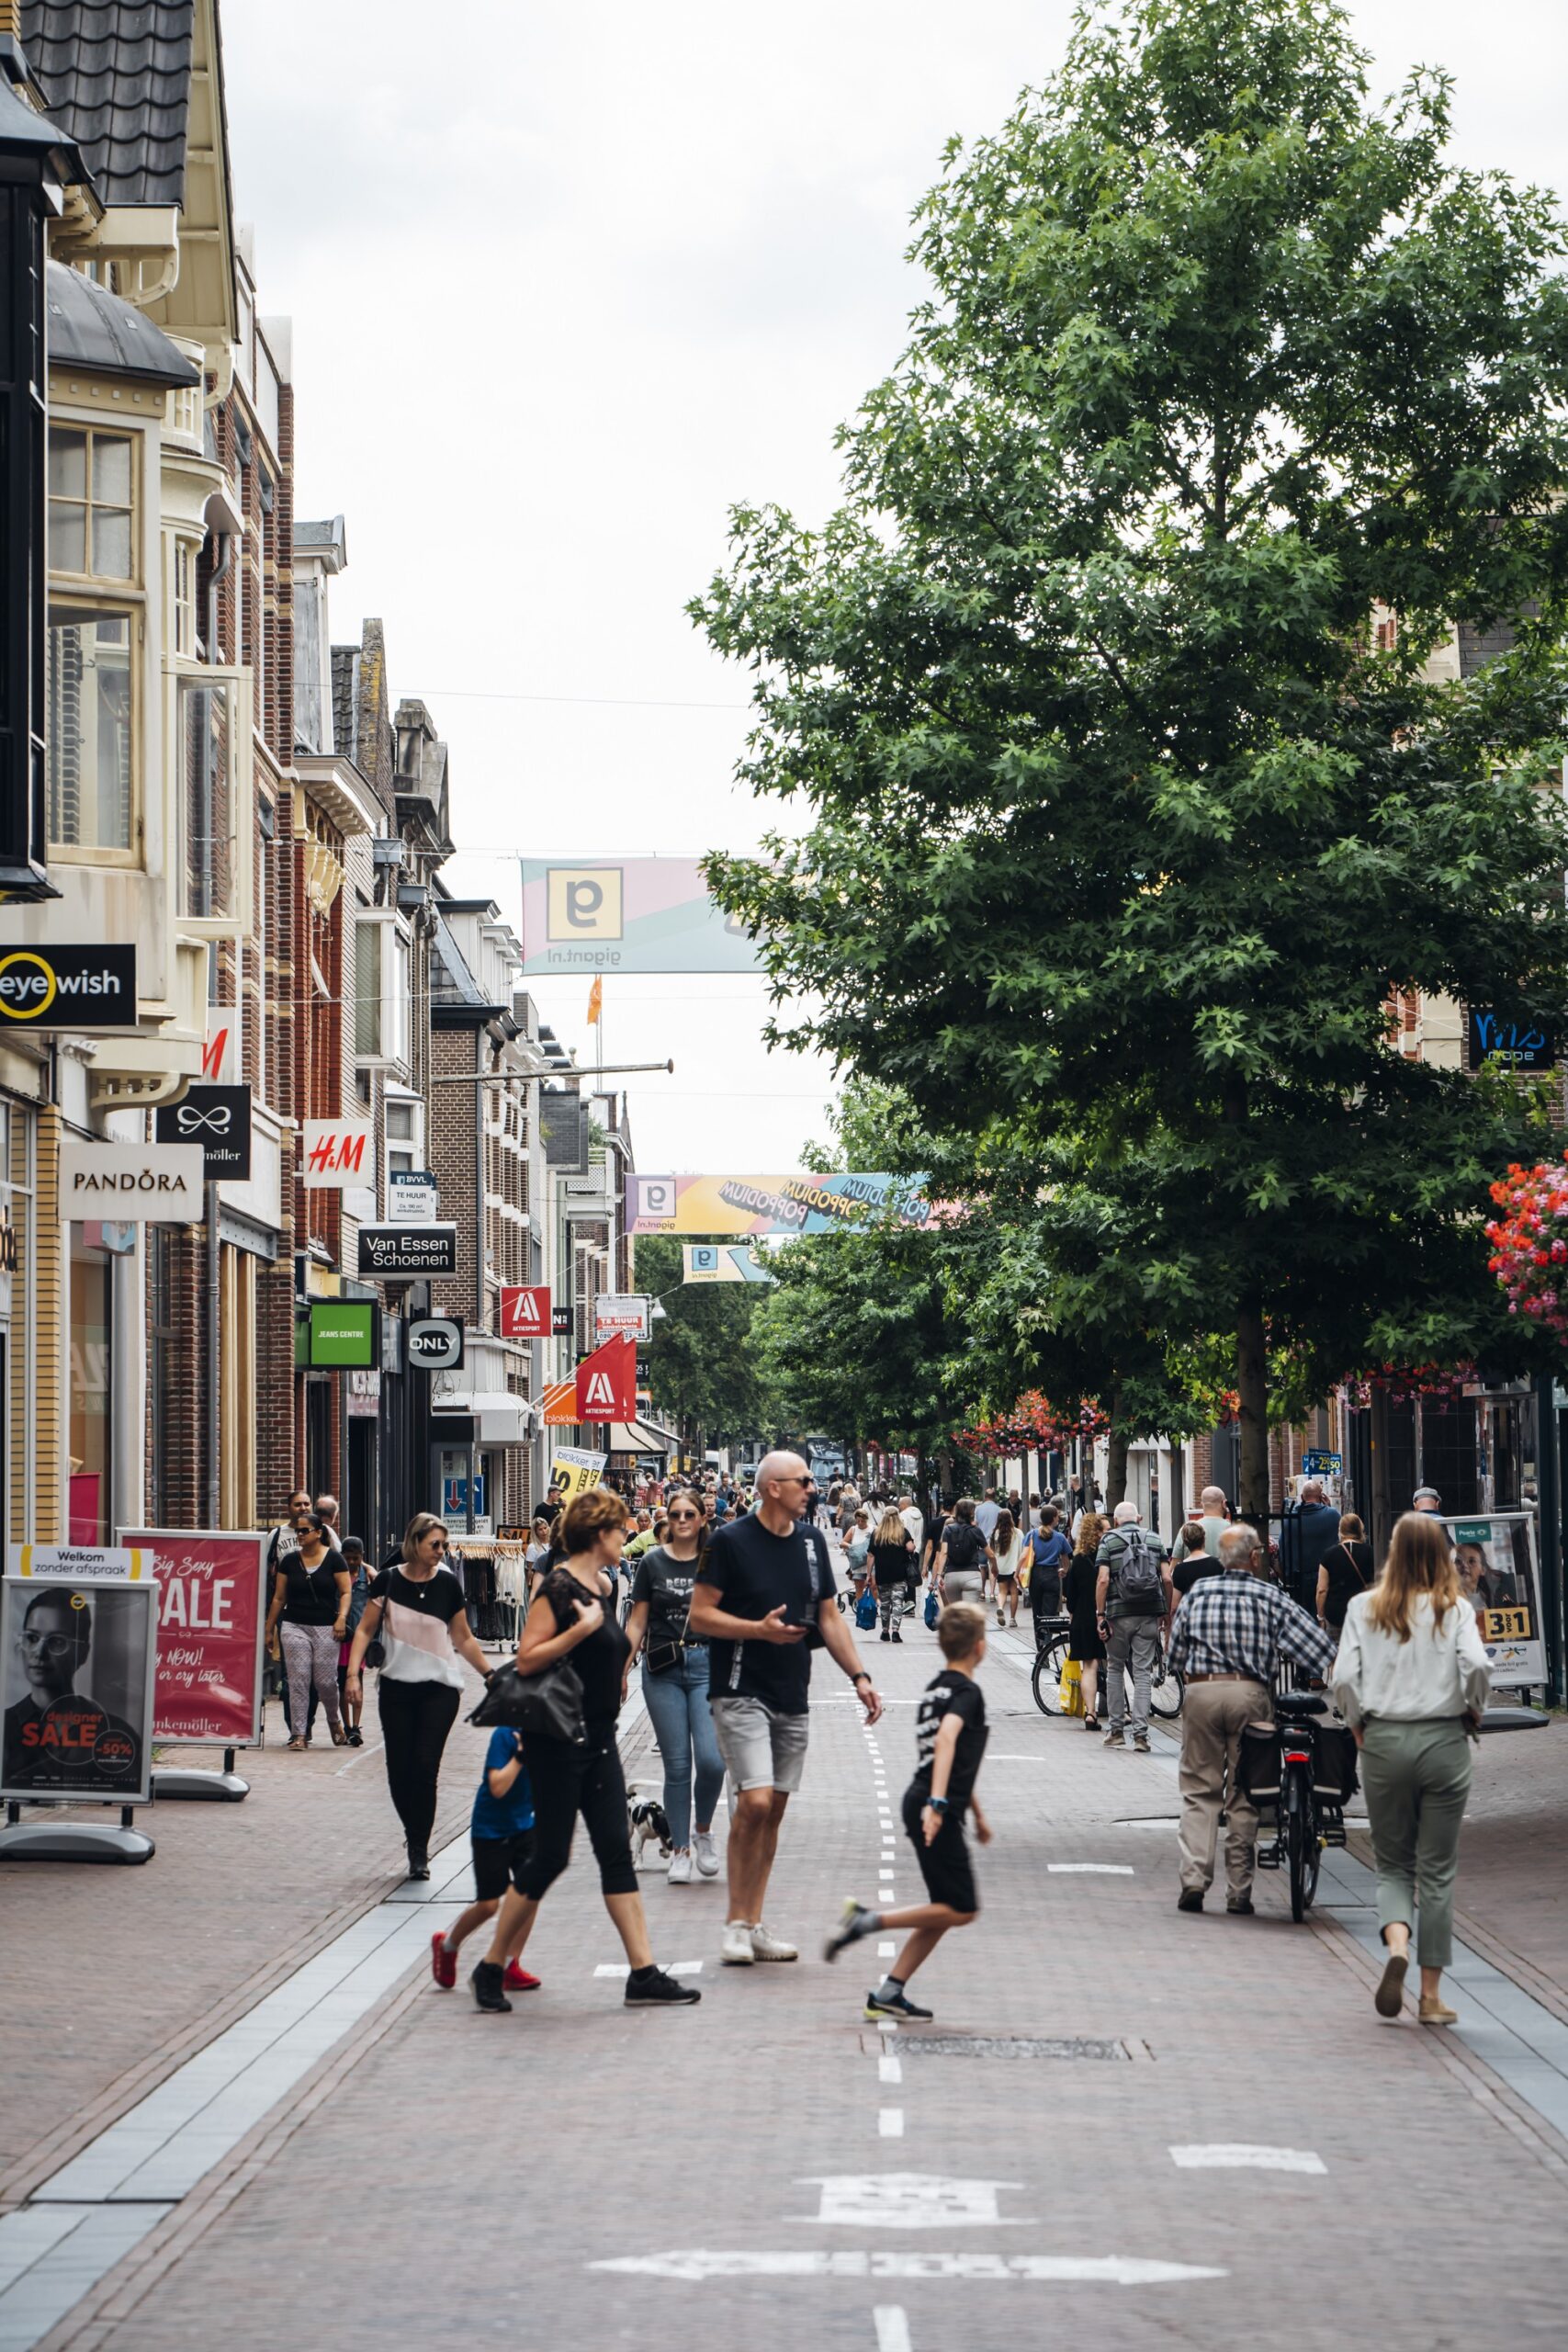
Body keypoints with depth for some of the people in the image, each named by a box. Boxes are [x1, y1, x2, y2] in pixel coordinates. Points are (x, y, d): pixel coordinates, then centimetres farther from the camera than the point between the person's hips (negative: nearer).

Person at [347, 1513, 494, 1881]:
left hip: (440, 1688, -1)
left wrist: (489, 1674, 10)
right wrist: (354, 1673, -8)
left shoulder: (448, 1585, 1)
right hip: (397, 1687, 1)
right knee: (399, 1769, 1)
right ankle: (414, 1836, 25)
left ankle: (419, 1851, -2)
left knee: (425, 1767, -11)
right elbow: (366, 1630, 3)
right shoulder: (387, 1581, -1)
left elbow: (463, 1639, 11)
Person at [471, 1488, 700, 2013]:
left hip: (598, 1739, 9)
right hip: (558, 1743, -9)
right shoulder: (559, 1587, -15)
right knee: (550, 1856, -3)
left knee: (616, 1851, 4)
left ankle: (643, 1974, 1)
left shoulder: (603, 1586, 11)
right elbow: (527, 1658, -21)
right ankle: (490, 1969, 10)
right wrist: (583, 1629, -25)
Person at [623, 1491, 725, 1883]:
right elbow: (637, 1621, 6)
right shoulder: (653, 1563, 4)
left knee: (711, 1759, -13)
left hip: (707, 1664, 0)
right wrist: (621, 1672, 0)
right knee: (677, 1765, 1)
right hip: (663, 1670, 0)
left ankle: (703, 1831, 12)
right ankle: (679, 1850, 11)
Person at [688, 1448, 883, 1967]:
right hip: (742, 1694, -6)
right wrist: (760, 1628, -19)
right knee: (754, 1802, -16)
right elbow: (700, 1615, -8)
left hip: (793, 1697, 6)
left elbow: (829, 1618, 15)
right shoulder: (731, 1542, -8)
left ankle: (755, 1925, 13)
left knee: (774, 1808, 7)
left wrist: (859, 1676, 7)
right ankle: (736, 1924, -6)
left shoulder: (811, 1541, 10)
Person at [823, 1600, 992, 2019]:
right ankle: (869, 1921, -9)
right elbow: (946, 1738, -28)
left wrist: (977, 1812, 38)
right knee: (961, 1910, -5)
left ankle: (889, 1993, 9)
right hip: (935, 1811, -9)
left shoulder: (934, 1688, 18)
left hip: (919, 1806, 9)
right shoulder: (967, 1692, -9)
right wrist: (938, 1803, -37)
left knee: (946, 1909, 12)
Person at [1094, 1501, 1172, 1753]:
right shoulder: (1154, 1540, 8)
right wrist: (1167, 1613, 10)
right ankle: (1140, 1733, -5)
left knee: (1115, 1669, 14)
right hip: (1149, 1615, 1)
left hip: (1119, 1614, -1)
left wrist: (1101, 1616, -8)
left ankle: (1117, 1730, 16)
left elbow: (1103, 1580, -10)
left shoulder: (1109, 1541, 1)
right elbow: (1167, 1579, 1)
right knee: (1143, 1672, 2)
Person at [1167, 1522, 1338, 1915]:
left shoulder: (1197, 1593, 7)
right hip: (1251, 1694, -1)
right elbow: (1316, 1644, -3)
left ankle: (1194, 1878, -9)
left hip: (1201, 1691, 1)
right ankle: (1239, 1890, 8)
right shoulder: (1272, 1598, 2)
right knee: (1244, 1794, 6)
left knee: (1199, 1790, 5)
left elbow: (1175, 1652, 10)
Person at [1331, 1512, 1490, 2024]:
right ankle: (1431, 1996, 8)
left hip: (1384, 1742, 1)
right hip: (1444, 1742, -1)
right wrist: (1473, 1713, 1)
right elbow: (1476, 1665, -17)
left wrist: (1357, 1724, 9)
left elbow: (1342, 1678, -7)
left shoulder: (1365, 1608, 0)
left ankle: (1396, 1945, -16)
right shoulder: (1455, 1610, -3)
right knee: (1437, 1870, 7)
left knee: (1393, 1863, 14)